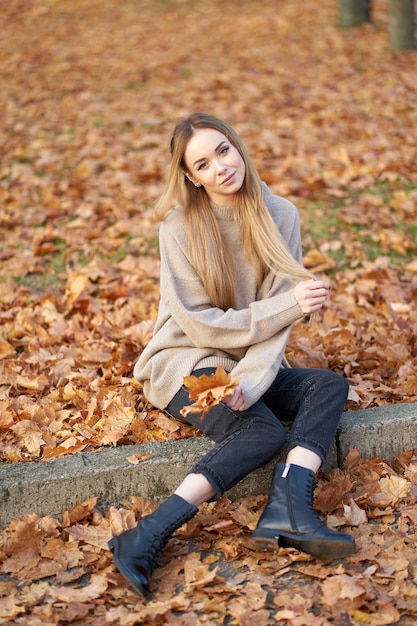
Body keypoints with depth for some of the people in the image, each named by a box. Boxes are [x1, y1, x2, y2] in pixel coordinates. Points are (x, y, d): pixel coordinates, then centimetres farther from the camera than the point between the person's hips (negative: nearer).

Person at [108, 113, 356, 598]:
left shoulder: (279, 216, -3)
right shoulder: (179, 227, -13)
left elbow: (278, 316, -8)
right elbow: (198, 322, -16)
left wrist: (250, 378, -26)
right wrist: (289, 304, -22)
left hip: (253, 364, 5)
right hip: (187, 363, -5)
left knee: (331, 385, -19)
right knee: (263, 431, -30)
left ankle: (288, 507, -36)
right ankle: (150, 536, -35)